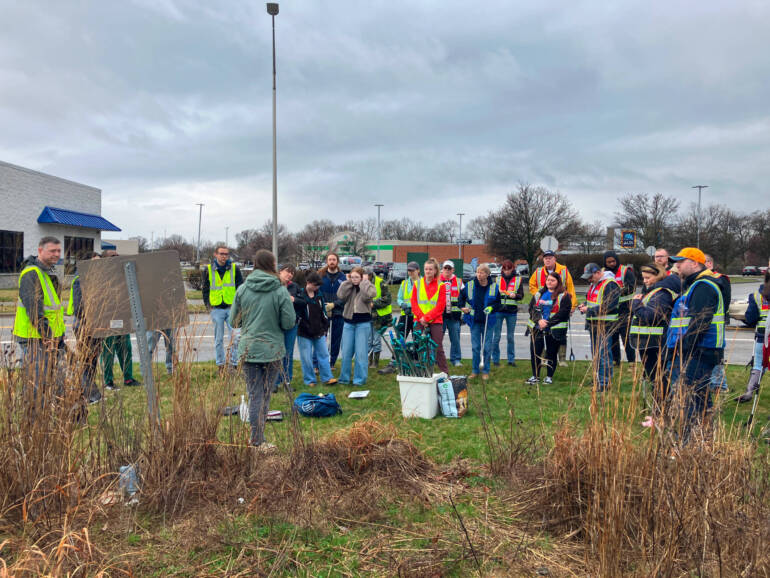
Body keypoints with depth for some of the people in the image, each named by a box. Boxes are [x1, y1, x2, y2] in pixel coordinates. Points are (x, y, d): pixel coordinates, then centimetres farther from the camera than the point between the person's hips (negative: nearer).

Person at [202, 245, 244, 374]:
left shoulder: (235, 268, 3)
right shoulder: (209, 269, 5)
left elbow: (241, 287, 7)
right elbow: (205, 289, 11)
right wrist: (208, 305, 4)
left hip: (232, 308, -1)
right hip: (216, 309, 1)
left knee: (235, 337, -7)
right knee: (218, 339, 7)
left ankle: (234, 363, 5)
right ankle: (220, 365, 17)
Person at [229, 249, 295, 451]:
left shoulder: (242, 289, -2)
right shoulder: (280, 291, -9)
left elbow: (233, 321, 4)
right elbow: (289, 323, -7)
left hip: (248, 349, 2)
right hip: (273, 350, -2)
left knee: (254, 395, 7)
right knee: (265, 395, 11)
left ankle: (257, 439, 7)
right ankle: (259, 440, 16)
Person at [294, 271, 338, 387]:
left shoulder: (319, 295, 7)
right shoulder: (300, 295, -10)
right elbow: (296, 313, -11)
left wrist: (325, 328, 14)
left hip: (319, 332, 5)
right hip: (304, 333, -5)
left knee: (323, 354, 8)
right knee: (306, 357, 2)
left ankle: (327, 378, 17)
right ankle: (309, 380, 15)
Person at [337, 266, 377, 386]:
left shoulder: (367, 287, -1)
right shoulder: (348, 287, 9)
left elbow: (370, 295, -24)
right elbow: (340, 296, -9)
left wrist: (364, 282, -11)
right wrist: (347, 282, -5)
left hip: (363, 323, -4)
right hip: (349, 323, 4)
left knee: (361, 353, -2)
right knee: (346, 352, 7)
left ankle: (360, 379, 6)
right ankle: (344, 378, 17)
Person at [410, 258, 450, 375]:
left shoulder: (440, 286, 2)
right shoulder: (418, 284, 10)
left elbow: (440, 306, -5)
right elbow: (414, 303, 5)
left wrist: (426, 317, -13)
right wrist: (421, 317, -10)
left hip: (435, 321, -2)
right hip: (419, 322, 2)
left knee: (438, 349, -2)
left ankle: (445, 374, 7)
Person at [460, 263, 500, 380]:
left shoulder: (494, 287, -2)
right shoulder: (470, 285, -1)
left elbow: (498, 303, 6)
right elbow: (462, 296, 16)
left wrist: (492, 308, -13)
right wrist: (462, 307, 3)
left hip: (488, 322, -1)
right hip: (475, 321, 1)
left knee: (487, 347, 2)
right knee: (475, 347, 4)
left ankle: (485, 371, 13)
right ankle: (475, 370, 14)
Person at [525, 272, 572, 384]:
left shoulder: (564, 296, 0)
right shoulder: (538, 294, 15)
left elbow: (563, 313, -10)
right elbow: (532, 308, 7)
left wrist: (548, 323, -16)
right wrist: (539, 320, -12)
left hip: (554, 331, -4)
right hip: (537, 329, 4)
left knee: (551, 354, 4)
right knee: (534, 352, 3)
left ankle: (549, 377, 18)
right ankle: (535, 376, 17)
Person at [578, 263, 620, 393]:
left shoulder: (610, 284, -14)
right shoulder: (594, 284, 16)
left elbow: (608, 306, -21)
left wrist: (589, 310, -21)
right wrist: (584, 305, 6)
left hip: (605, 325, -10)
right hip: (593, 324, 10)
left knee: (603, 353, -8)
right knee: (595, 353, 16)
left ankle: (604, 383, -3)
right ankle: (597, 378, 26)